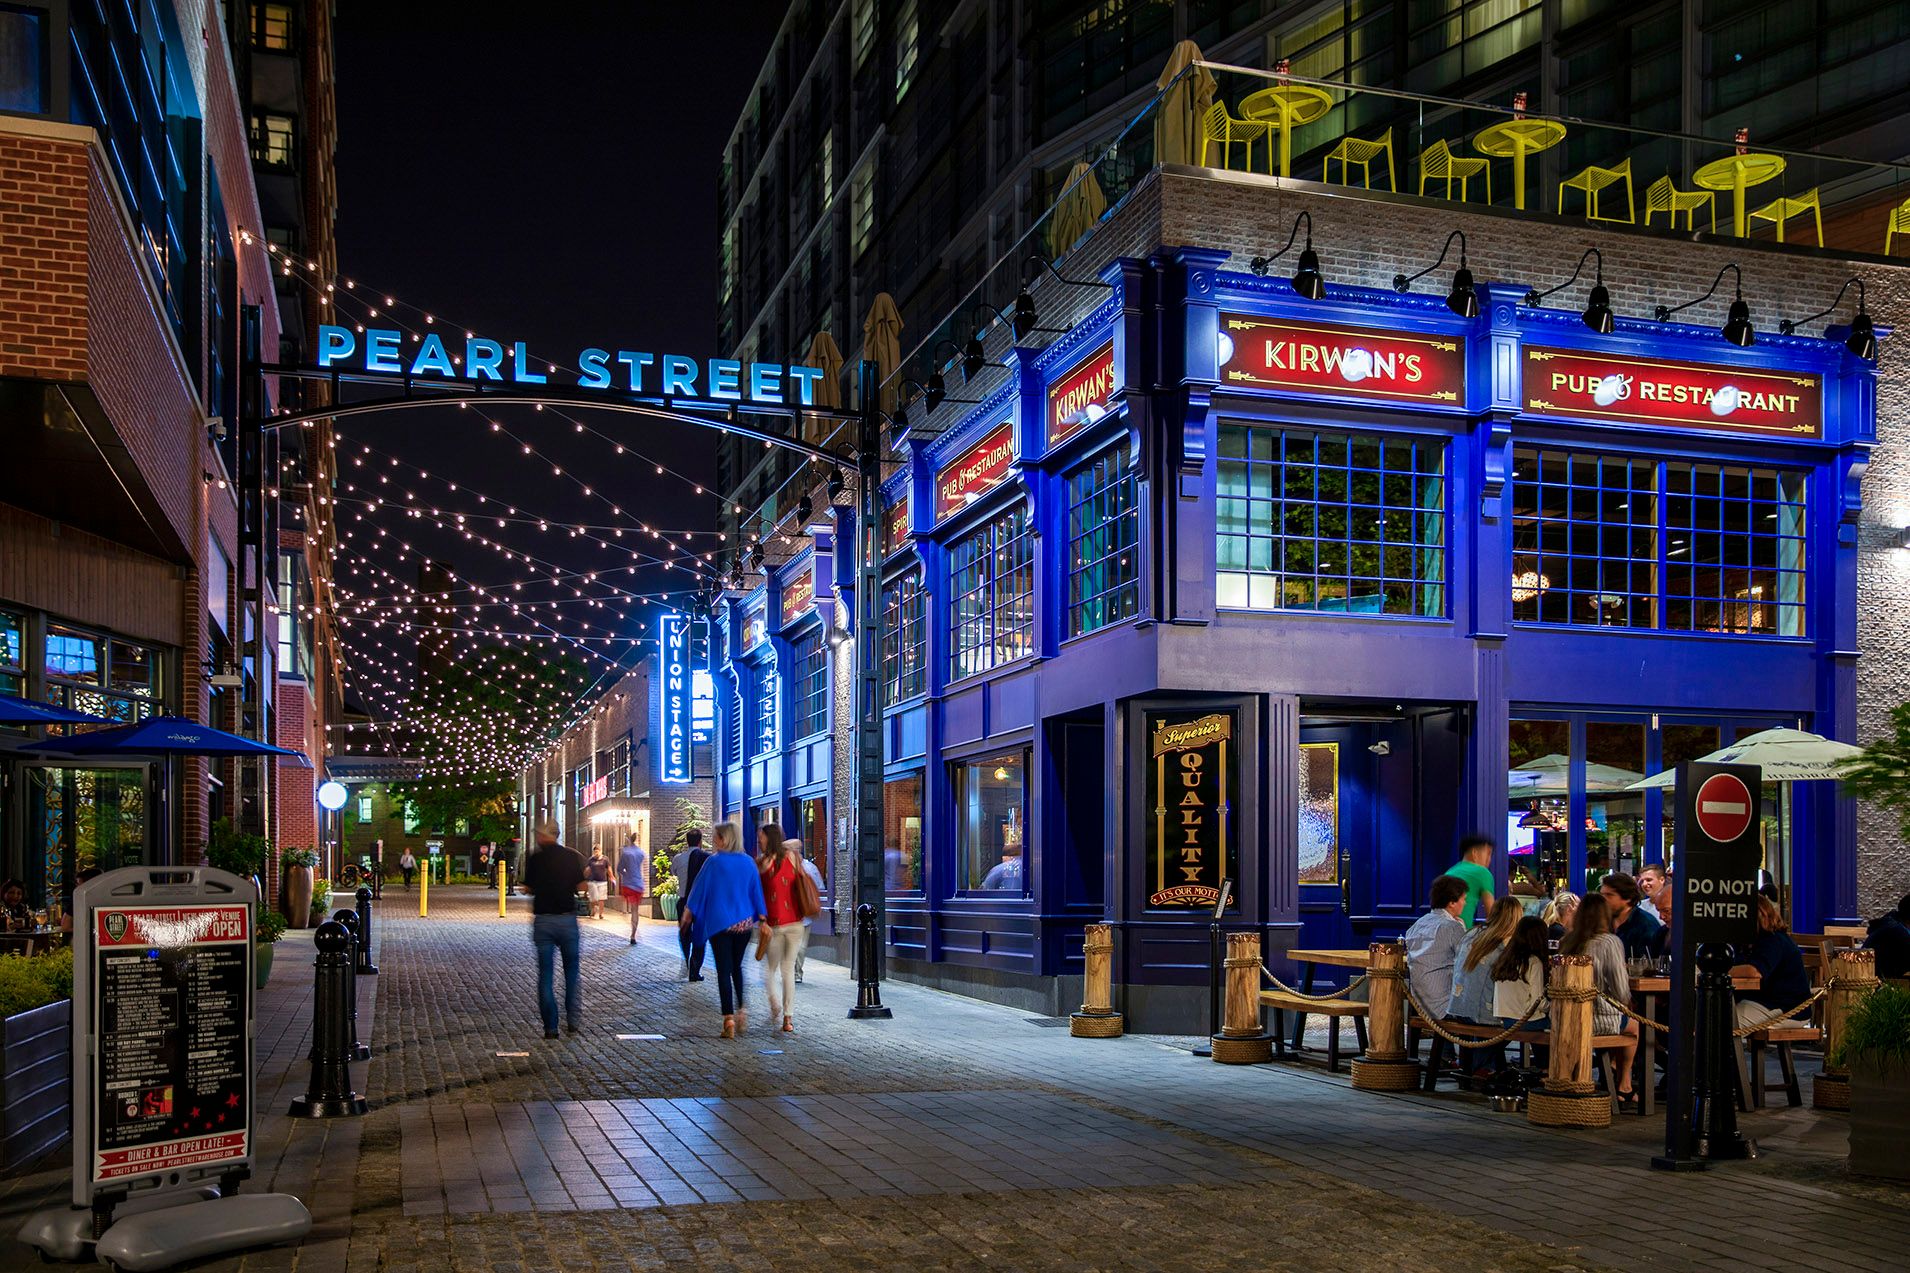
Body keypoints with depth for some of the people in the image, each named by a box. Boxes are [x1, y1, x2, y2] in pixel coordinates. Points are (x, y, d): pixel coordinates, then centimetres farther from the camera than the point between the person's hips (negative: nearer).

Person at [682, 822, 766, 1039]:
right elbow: (756, 891, 6)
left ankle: (729, 1019, -7)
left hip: (719, 923, -4)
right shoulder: (748, 862, 3)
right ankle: (741, 1012, 12)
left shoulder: (714, 862, -8)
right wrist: (762, 920, 11)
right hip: (744, 922, 4)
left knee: (724, 971, -1)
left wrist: (688, 912, 9)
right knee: (737, 967, 19)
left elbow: (699, 888, -3)